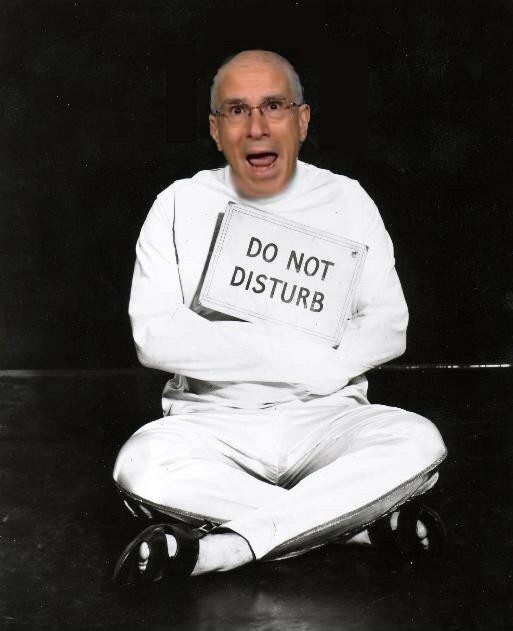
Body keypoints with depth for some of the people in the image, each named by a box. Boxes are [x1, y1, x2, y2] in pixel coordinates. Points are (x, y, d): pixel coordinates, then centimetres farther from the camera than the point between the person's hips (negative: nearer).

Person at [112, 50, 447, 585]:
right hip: (211, 419, -1)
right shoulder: (179, 206, 3)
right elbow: (153, 338, -8)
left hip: (324, 418, 1)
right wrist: (288, 354, -14)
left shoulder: (346, 200, 6)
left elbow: (388, 329, 0)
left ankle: (221, 546, -26)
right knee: (140, 467, -33)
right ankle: (364, 519, -23)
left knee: (418, 442, -29)